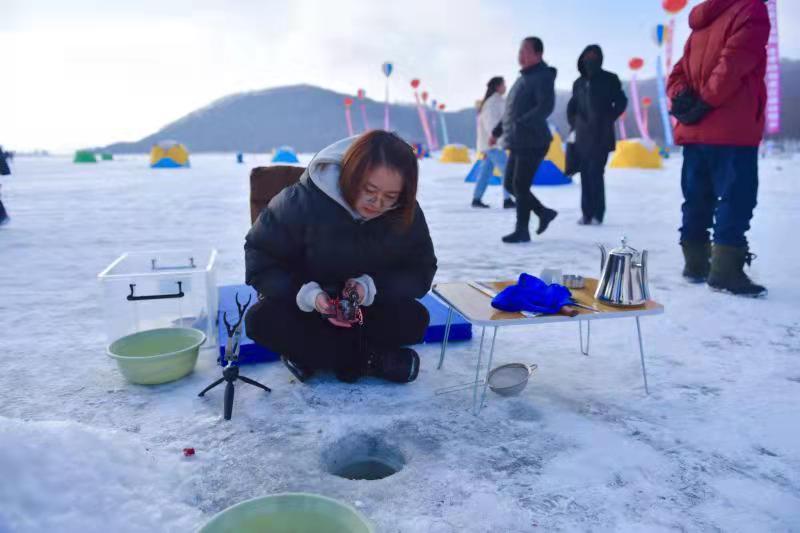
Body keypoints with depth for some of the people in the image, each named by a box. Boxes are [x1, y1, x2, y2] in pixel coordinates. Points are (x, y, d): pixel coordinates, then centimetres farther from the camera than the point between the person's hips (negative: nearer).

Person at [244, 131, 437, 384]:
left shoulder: (407, 213, -16)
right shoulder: (302, 201, -25)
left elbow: (421, 272, -9)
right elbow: (259, 261, -18)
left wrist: (371, 288, -27)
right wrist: (308, 294, -35)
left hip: (367, 309, 2)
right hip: (302, 305, -1)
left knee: (415, 319, -26)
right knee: (261, 319, -32)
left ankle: (308, 351, -20)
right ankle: (366, 359, -25)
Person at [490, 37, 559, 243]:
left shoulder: (543, 77, -10)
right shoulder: (523, 77, 18)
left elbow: (546, 107, -25)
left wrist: (521, 124, -34)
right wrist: (497, 131, 26)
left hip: (533, 143, -9)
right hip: (517, 143, 9)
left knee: (520, 186, -6)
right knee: (510, 184, 12)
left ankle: (522, 231, 5)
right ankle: (544, 212, 25)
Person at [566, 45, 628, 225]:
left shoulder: (609, 79, 3)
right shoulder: (579, 83, 14)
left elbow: (621, 102, 5)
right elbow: (572, 106, 23)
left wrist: (608, 120, -2)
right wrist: (574, 123, 10)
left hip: (601, 136, -4)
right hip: (582, 137, 4)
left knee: (596, 173, -11)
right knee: (585, 174, 2)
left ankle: (597, 214, -6)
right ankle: (587, 213, 7)